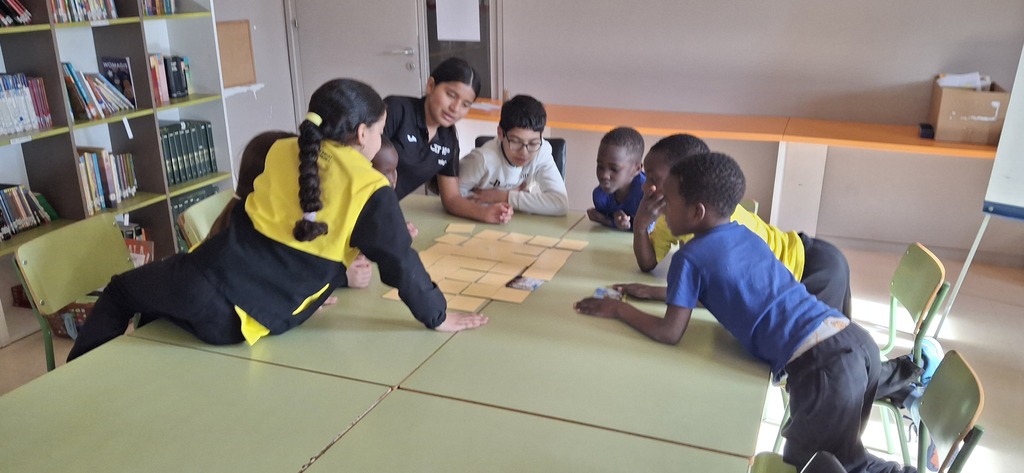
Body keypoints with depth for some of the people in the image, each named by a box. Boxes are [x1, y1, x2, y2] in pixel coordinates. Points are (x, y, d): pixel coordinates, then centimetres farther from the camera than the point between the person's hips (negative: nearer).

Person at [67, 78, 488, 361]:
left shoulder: (282, 152, 5)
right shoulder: (370, 191, -8)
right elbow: (402, 265, -8)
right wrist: (438, 317, 7)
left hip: (206, 278, 3)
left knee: (122, 290, 31)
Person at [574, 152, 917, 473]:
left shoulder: (689, 258, -5)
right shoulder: (745, 233, 17)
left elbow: (670, 333, -3)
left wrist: (619, 309, 10)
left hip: (821, 364, -8)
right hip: (857, 339, 8)